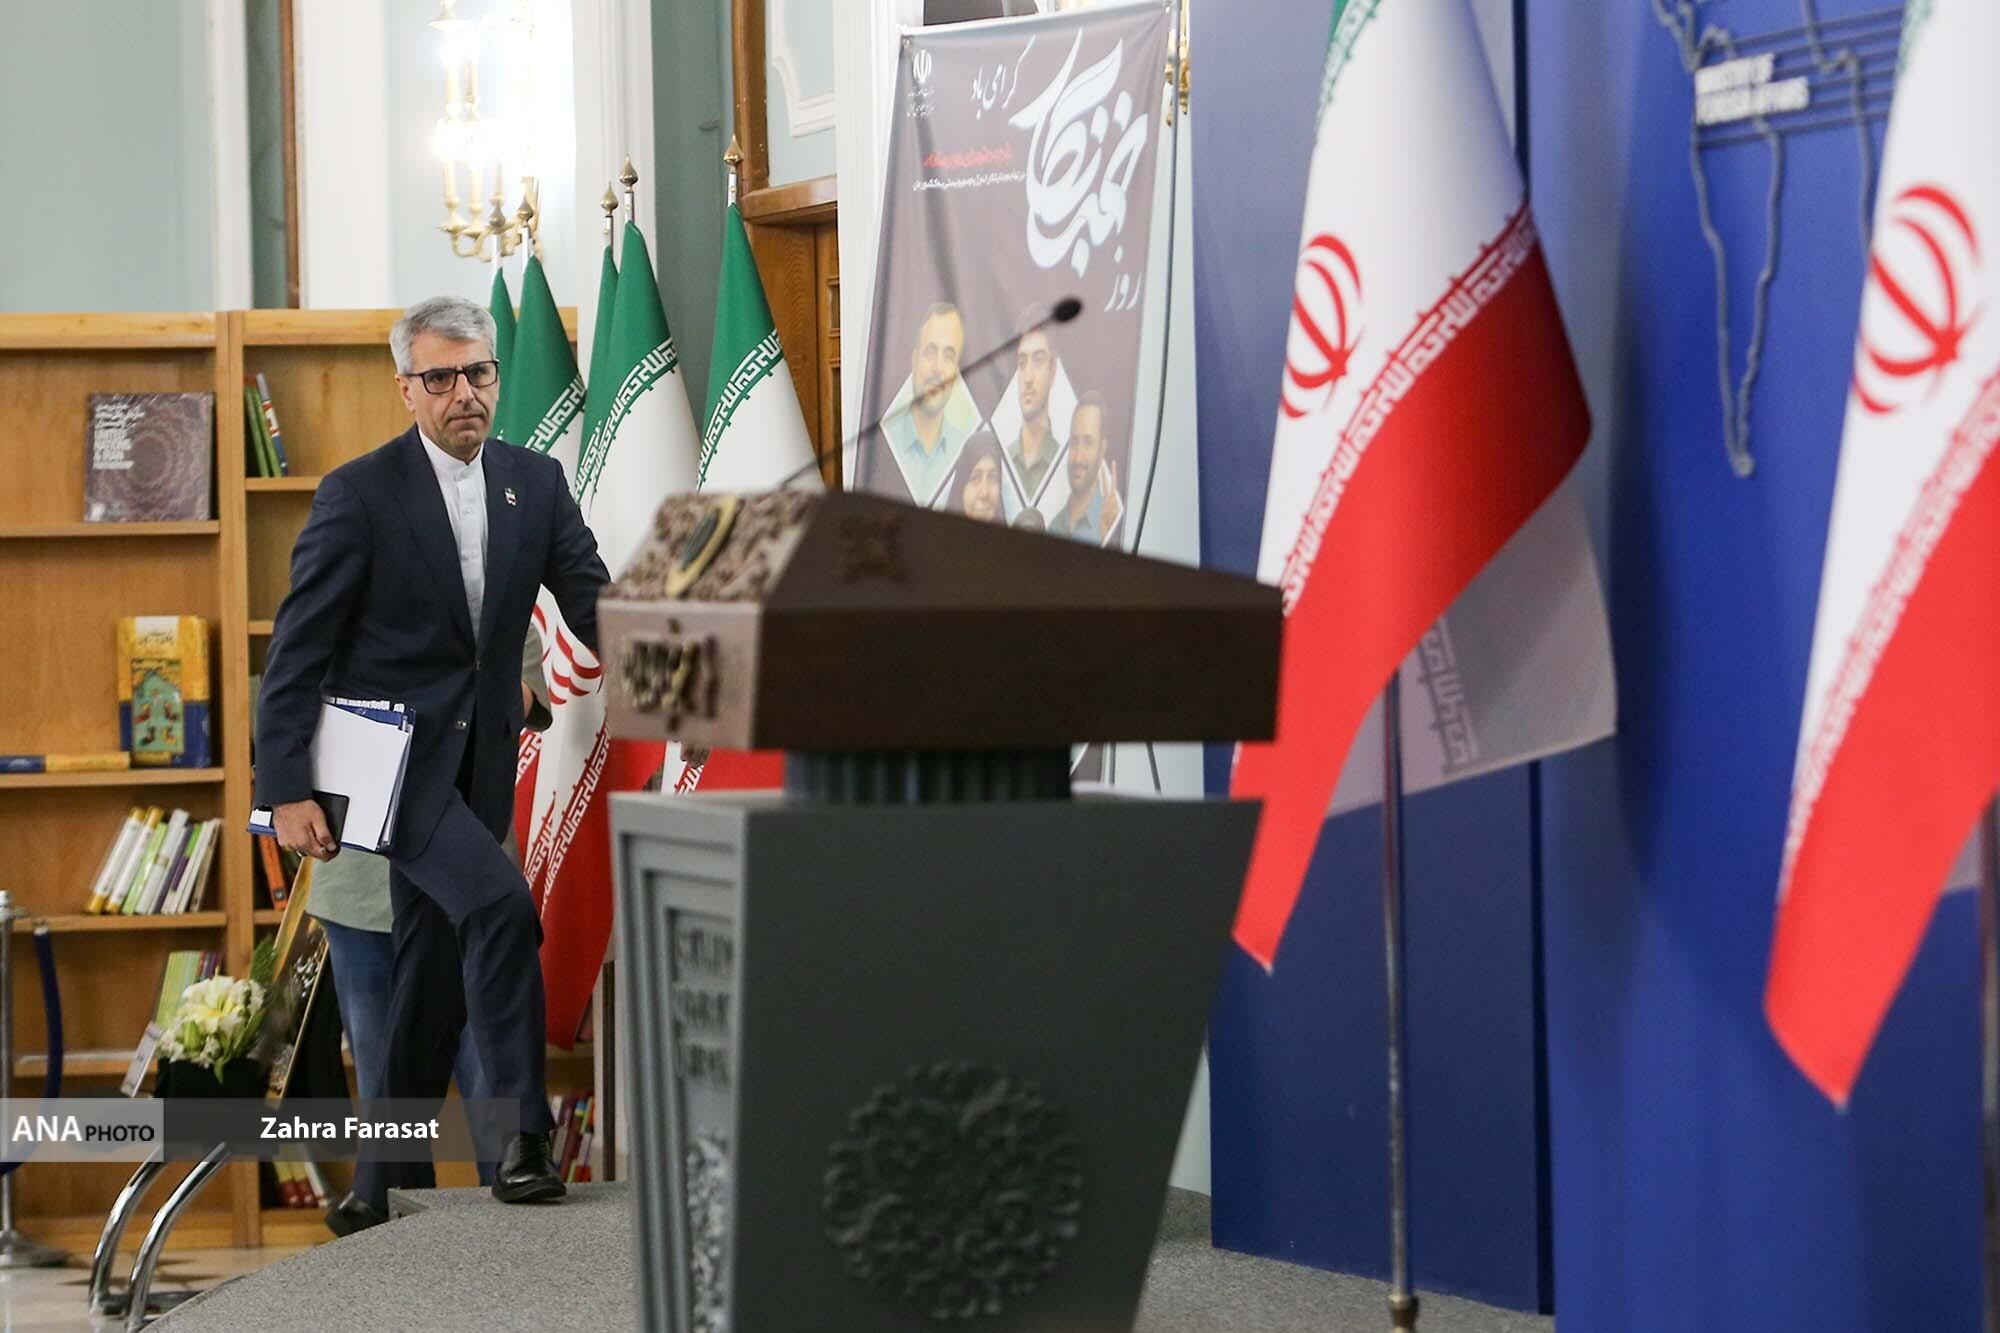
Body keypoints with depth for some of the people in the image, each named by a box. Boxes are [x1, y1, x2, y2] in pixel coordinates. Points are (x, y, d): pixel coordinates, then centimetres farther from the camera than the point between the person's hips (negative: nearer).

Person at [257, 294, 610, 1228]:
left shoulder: (535, 483, 5)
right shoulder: (360, 495, -10)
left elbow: (593, 604, 1)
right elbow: (298, 651, -9)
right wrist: (287, 791, -15)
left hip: (476, 758, 6)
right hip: (388, 753, -6)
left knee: (435, 972, 10)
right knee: (499, 905, -25)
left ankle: (386, 1185, 21)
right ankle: (520, 1140, -21)